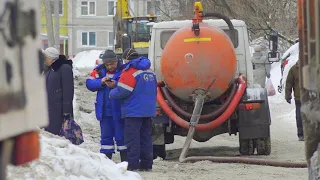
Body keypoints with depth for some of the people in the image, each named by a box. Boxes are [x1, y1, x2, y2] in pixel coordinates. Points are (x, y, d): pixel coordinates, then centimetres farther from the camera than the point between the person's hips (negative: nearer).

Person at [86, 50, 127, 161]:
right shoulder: (99, 71, 6)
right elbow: (89, 83, 0)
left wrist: (116, 85, -26)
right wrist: (101, 82, -15)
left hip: (119, 110, -4)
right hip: (104, 110, 4)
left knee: (121, 136, 1)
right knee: (106, 136, 11)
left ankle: (125, 160, 8)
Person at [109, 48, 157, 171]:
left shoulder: (129, 72, -12)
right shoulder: (150, 72, 16)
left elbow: (122, 91, -16)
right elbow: (154, 91, 22)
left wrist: (112, 94, 1)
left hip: (133, 111, -8)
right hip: (148, 110, 8)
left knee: (132, 138, -5)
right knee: (145, 137, 11)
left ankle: (133, 164, -8)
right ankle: (146, 164, 11)